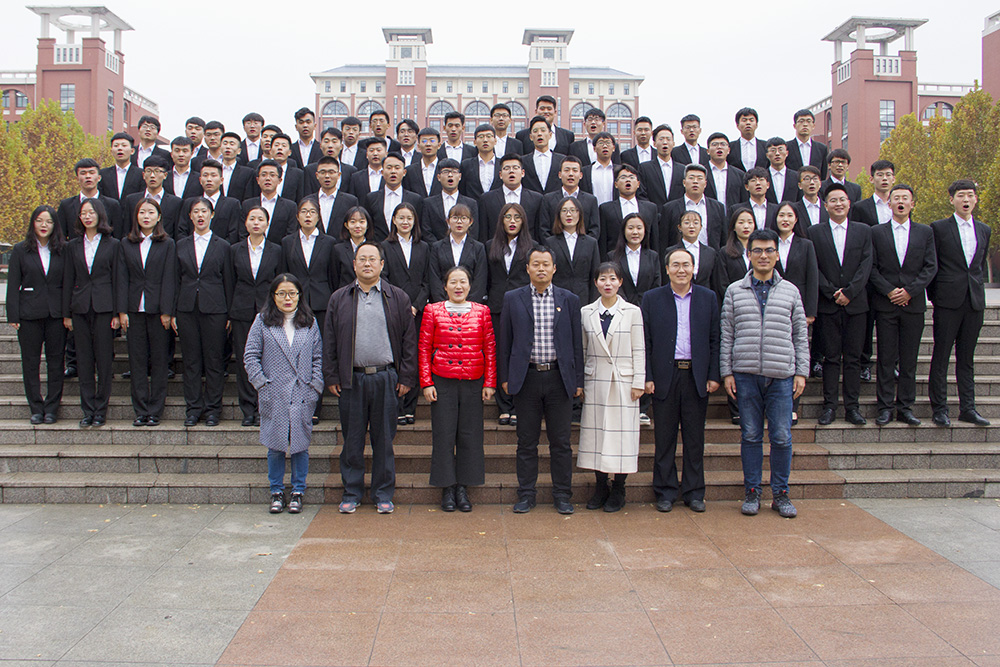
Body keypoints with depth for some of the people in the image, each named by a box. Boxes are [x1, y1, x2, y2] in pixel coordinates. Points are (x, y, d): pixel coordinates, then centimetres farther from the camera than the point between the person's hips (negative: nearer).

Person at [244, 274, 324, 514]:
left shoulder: (310, 323, 8)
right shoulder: (262, 322, 4)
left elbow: (318, 358, 8)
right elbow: (250, 356, 2)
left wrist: (315, 387, -1)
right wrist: (262, 384, -6)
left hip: (302, 395, 1)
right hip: (273, 396, -1)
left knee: (300, 444, 4)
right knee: (275, 445, 5)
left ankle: (298, 492, 17)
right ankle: (276, 492, 19)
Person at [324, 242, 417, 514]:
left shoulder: (398, 298, 6)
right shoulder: (339, 299, 9)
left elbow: (409, 339, 4)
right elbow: (329, 341, 9)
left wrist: (406, 377, -2)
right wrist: (331, 377, 2)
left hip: (385, 378, -1)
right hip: (351, 379, 1)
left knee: (384, 439, 5)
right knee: (352, 439, 6)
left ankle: (383, 495, 16)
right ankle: (351, 493, 18)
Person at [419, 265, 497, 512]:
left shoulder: (482, 311, 7)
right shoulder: (432, 311, 4)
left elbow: (490, 349, 6)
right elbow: (424, 348, 3)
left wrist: (489, 382, 0)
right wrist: (426, 382, -4)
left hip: (473, 382, 1)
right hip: (442, 382, -1)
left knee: (470, 435, 5)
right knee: (444, 435, 2)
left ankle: (463, 487, 17)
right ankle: (447, 488, 14)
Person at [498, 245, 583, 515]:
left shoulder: (569, 300, 6)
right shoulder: (513, 299, 5)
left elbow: (577, 343, 6)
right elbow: (504, 341, 6)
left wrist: (578, 380, 2)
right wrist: (504, 377, 1)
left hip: (559, 377, 0)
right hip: (526, 378, 0)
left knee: (561, 441, 5)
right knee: (526, 441, 6)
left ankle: (562, 495, 16)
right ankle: (526, 495, 17)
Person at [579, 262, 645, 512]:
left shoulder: (633, 312, 1)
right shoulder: (586, 312, 6)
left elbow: (639, 350, 0)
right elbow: (582, 349, 10)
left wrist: (639, 383, -4)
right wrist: (578, 381, 7)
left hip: (623, 382, -2)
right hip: (595, 381, 2)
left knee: (622, 433, 0)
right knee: (595, 432, 3)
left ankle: (618, 490, 12)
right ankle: (600, 487, 16)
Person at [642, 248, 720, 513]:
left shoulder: (708, 298, 8)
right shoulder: (652, 299, 4)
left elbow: (714, 340, 7)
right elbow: (645, 341, 2)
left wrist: (714, 375, 0)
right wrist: (647, 377, -5)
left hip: (696, 377, 1)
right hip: (665, 375, -1)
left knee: (695, 438, 7)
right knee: (665, 438, 5)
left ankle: (694, 492, 18)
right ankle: (665, 492, 15)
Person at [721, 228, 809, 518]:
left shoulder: (790, 291, 10)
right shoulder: (734, 291, 8)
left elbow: (800, 336, 11)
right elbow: (726, 334, 7)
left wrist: (801, 372, 4)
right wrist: (726, 372, 1)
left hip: (782, 375, 0)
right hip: (746, 374, 0)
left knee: (782, 436, 1)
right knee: (750, 435, 5)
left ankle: (780, 494, 14)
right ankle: (752, 492, 15)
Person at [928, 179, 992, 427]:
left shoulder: (984, 230, 13)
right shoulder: (938, 228, -1)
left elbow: (982, 264, 20)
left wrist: (979, 289, 11)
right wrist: (934, 295, -2)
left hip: (975, 302, 4)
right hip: (947, 301, -4)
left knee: (967, 357, 9)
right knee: (941, 355, -1)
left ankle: (968, 408, 14)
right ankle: (939, 408, 5)